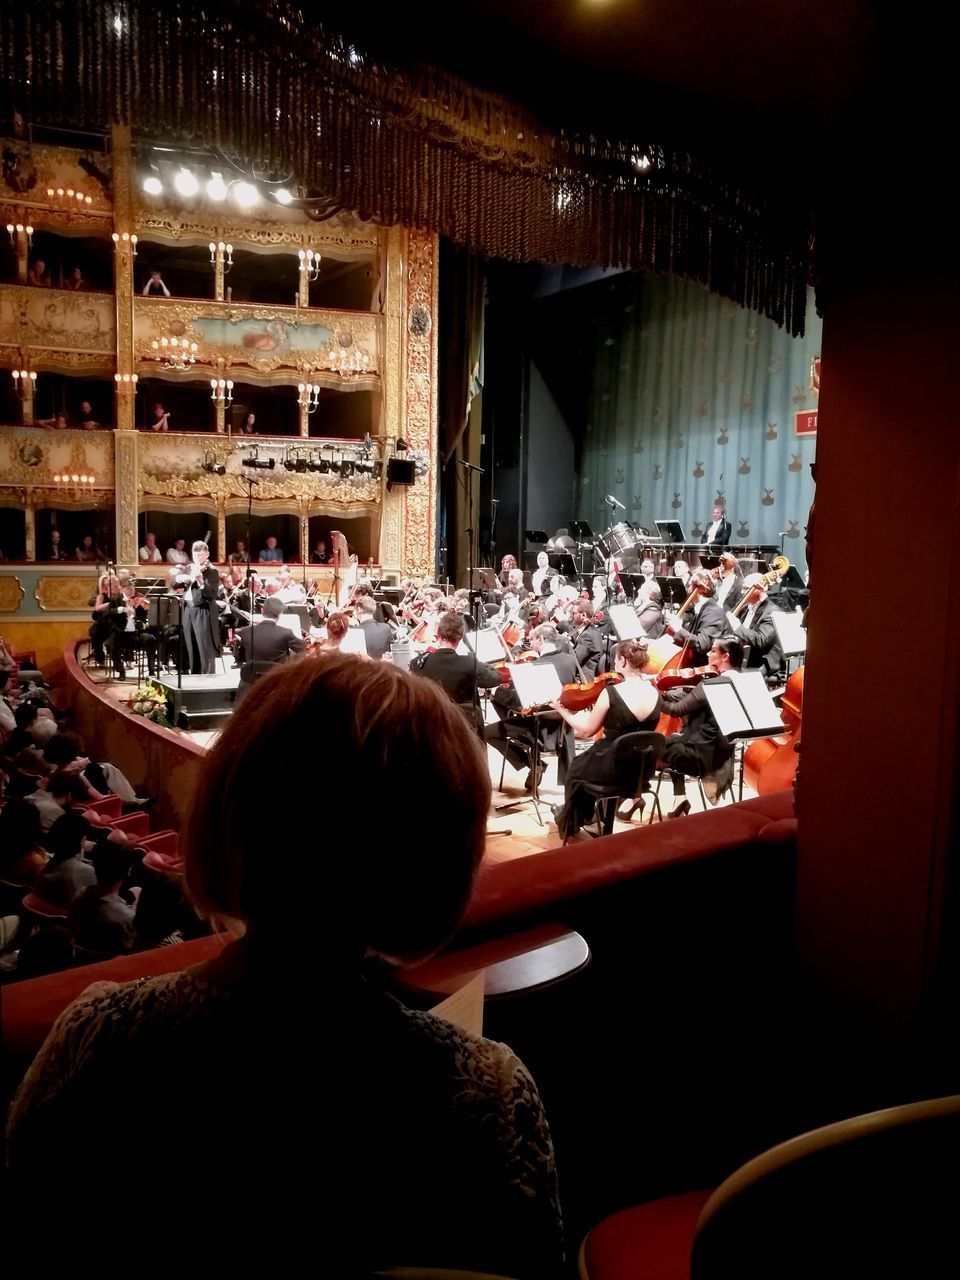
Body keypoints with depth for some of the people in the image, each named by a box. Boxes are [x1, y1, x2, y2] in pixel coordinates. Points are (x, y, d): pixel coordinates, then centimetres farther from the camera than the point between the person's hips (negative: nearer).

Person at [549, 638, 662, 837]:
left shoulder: (611, 692, -22)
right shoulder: (654, 692, -4)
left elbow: (586, 730, -10)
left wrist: (562, 711, 3)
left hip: (615, 767, -6)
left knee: (576, 769, 28)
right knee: (591, 760, 35)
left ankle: (570, 822, 44)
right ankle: (586, 814, 48)